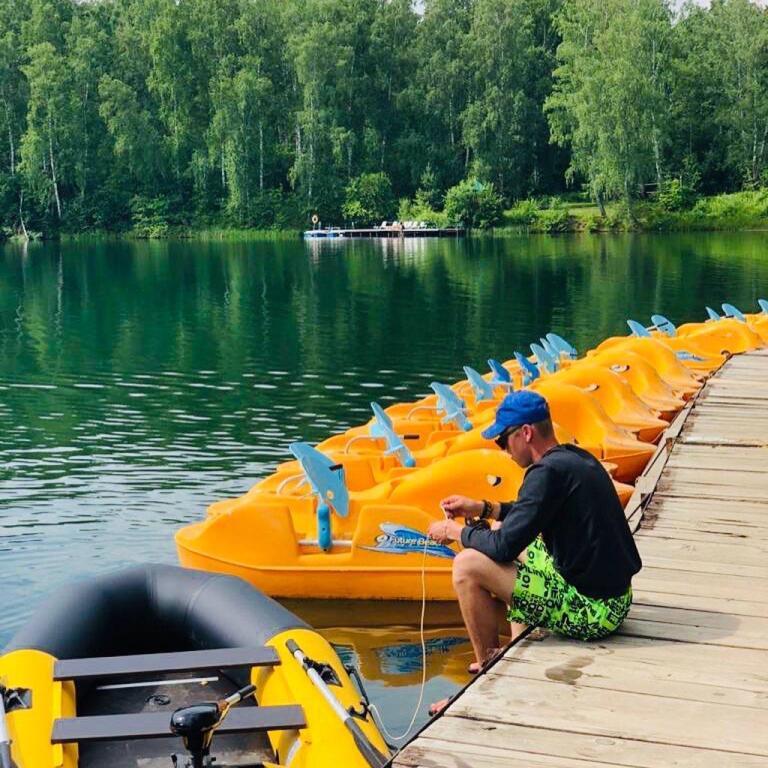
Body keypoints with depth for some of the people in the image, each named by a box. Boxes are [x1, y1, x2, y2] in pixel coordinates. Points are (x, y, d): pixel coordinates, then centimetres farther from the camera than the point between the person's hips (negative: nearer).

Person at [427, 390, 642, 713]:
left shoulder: (549, 471, -20)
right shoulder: (576, 458, 8)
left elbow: (504, 547, -20)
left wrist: (455, 531, -2)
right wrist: (483, 509, 19)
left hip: (591, 610, -10)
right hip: (614, 598, 10)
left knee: (467, 566, -12)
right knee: (501, 531, 23)